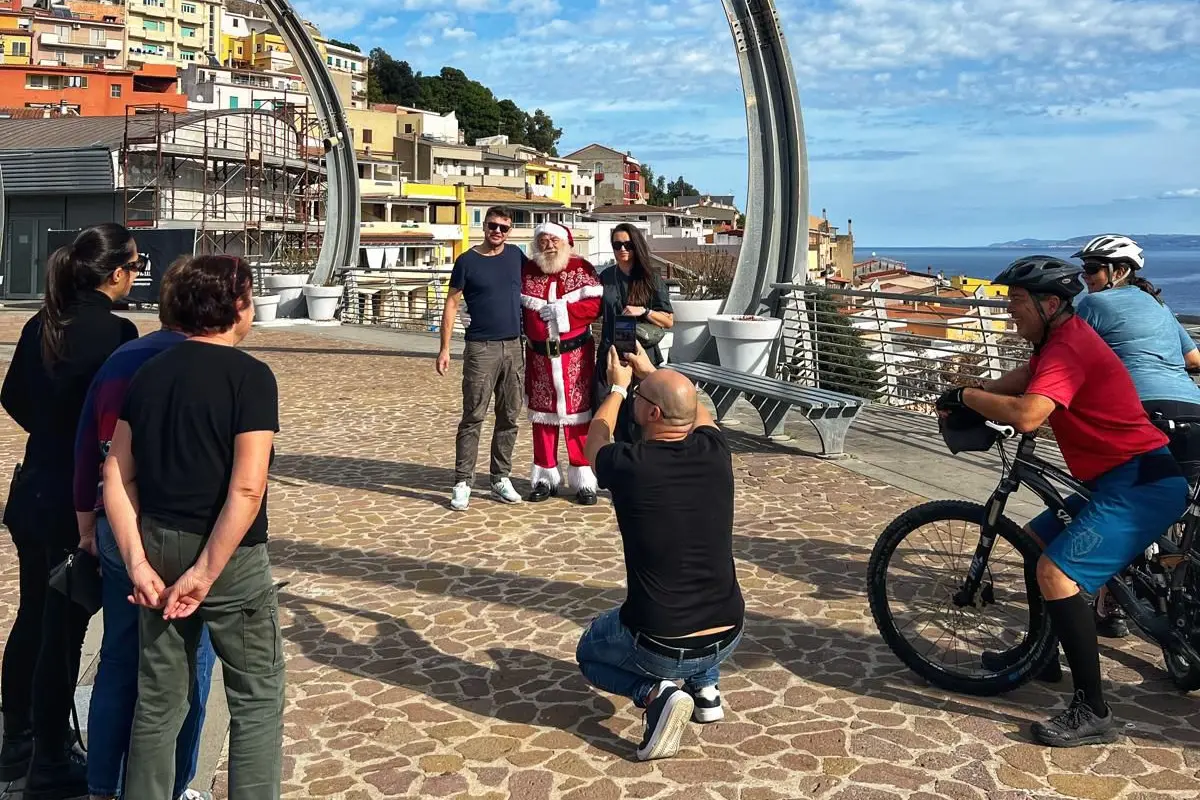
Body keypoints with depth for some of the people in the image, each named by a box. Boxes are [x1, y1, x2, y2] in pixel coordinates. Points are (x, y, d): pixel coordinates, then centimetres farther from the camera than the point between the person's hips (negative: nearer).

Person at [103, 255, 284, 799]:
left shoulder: (148, 374, 4)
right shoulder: (250, 376, -13)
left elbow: (117, 477, 1)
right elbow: (246, 490, -21)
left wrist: (138, 563, -1)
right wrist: (205, 574, -16)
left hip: (159, 547, 6)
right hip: (229, 553, -6)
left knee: (158, 699, 17)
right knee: (257, 698, 9)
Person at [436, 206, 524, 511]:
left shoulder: (516, 255, 8)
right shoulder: (467, 261, -2)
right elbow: (451, 304, -2)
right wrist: (444, 349, -7)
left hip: (513, 347, 4)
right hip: (481, 348, -4)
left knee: (509, 417, 8)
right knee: (473, 418, -5)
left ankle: (501, 479, 18)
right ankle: (462, 483, 0)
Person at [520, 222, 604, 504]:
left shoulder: (582, 269, -2)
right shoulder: (527, 272, 6)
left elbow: (594, 305, -12)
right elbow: (515, 307, 13)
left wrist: (562, 312, -19)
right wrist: (525, 334, -1)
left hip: (575, 355, -3)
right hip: (539, 356, 3)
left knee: (578, 414, 0)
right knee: (542, 415, 8)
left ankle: (584, 480, 7)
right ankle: (545, 478, 19)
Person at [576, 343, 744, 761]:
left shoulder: (629, 465, -17)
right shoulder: (714, 453, -8)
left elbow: (596, 438, 10)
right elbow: (698, 411, 19)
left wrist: (618, 387, 26)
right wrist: (651, 373, 31)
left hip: (659, 649, -4)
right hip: (726, 639, 4)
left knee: (589, 652, 28)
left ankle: (655, 692, 0)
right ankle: (705, 687, 23)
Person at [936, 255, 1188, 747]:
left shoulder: (1068, 347, -20)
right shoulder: (1061, 338, 14)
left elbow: (1026, 415, -35)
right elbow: (1018, 382, 21)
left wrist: (964, 396, -19)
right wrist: (967, 400, 2)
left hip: (1140, 483, -11)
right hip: (1122, 478, 11)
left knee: (1056, 573, -21)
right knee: (1036, 538, 20)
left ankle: (1092, 713, -14)